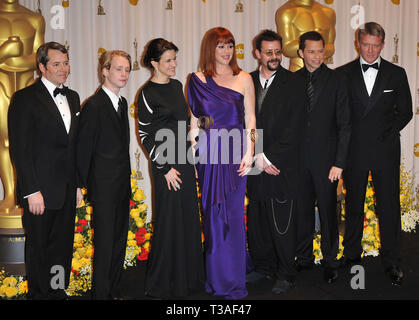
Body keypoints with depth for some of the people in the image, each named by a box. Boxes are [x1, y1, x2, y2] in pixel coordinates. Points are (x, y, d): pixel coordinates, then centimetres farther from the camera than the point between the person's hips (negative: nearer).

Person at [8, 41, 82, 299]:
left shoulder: (73, 97, 12)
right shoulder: (25, 99, -9)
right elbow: (19, 149, -13)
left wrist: (78, 184, 13)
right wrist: (32, 191, -17)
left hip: (67, 190, 6)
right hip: (41, 191, -6)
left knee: (63, 246, 14)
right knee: (38, 247, 8)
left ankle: (59, 291, 29)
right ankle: (40, 294, 23)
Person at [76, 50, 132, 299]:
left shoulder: (122, 102, 11)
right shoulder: (94, 105, -14)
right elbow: (84, 148, -12)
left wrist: (127, 178, 13)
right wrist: (85, 184, -9)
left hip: (123, 183, 8)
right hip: (104, 185, -8)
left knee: (120, 239, 15)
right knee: (105, 241, 0)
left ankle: (114, 288, 28)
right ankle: (101, 292, 14)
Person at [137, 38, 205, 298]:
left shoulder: (177, 85, 11)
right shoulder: (148, 94, -11)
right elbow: (145, 135, -11)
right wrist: (165, 168, -13)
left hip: (185, 160, 7)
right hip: (167, 164, -7)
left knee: (189, 218, 13)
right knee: (169, 221, 0)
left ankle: (189, 276, 27)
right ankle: (164, 284, 15)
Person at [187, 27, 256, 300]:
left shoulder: (244, 79, 5)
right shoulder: (198, 80, 6)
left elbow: (250, 119, 3)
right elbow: (194, 121, 7)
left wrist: (249, 153, -5)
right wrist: (192, 154, 2)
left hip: (234, 153, 0)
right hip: (208, 153, 1)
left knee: (233, 213, 2)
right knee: (212, 213, 5)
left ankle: (233, 279, 15)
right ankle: (216, 277, 18)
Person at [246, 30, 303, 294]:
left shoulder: (293, 83, -3)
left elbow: (293, 128, -9)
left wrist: (269, 157, -12)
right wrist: (255, 157, -7)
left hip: (283, 166, -4)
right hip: (255, 165, 4)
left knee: (283, 225, 1)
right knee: (257, 221, 12)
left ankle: (286, 275, 17)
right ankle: (263, 266, 29)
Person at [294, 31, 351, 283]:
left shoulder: (336, 81, -3)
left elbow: (344, 125, -4)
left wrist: (339, 163, -10)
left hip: (325, 159, -2)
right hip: (298, 159, 3)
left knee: (328, 212, 4)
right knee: (302, 211, 10)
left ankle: (330, 262, 20)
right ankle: (304, 258, 26)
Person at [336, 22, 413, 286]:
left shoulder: (396, 74, 5)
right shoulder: (343, 74, 3)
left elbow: (405, 111, 8)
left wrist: (387, 134, -3)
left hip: (385, 150, 0)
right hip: (354, 151, 0)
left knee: (389, 207, 2)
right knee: (353, 205, 11)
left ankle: (391, 261, 14)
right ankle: (352, 254, 26)